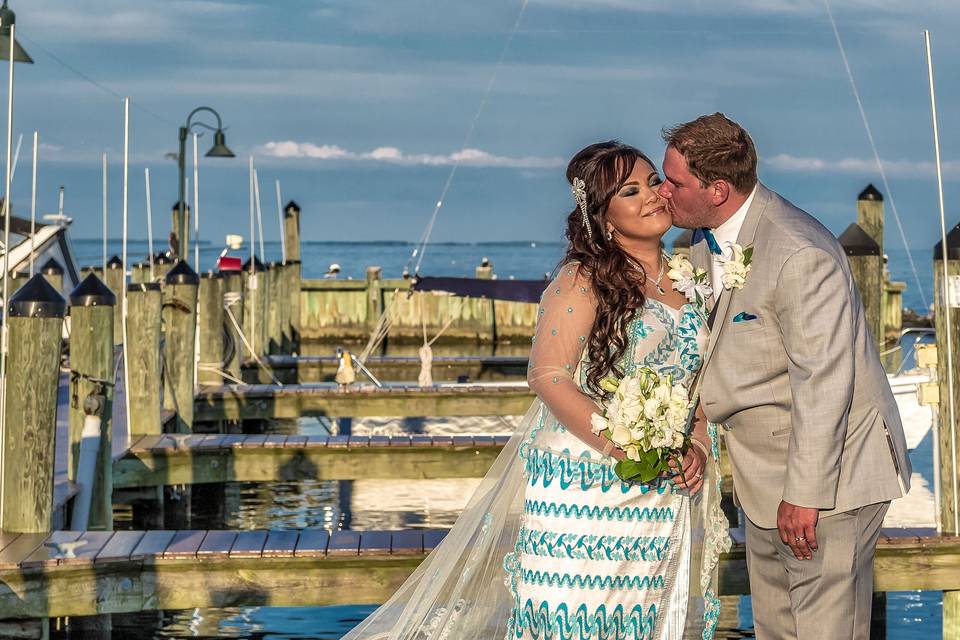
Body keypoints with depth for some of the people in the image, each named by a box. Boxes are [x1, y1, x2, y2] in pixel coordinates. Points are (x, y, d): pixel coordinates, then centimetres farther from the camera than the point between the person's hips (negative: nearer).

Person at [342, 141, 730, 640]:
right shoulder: (584, 279, -10)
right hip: (585, 482, -6)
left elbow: (698, 377, 14)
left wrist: (697, 447, -4)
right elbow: (548, 377, -15)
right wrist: (630, 452, -20)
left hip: (665, 489, 6)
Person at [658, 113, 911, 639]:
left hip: (823, 476, -9)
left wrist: (805, 495, -24)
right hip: (764, 477, 9)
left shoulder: (799, 256, -28)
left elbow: (822, 382, -27)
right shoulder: (706, 240, 2)